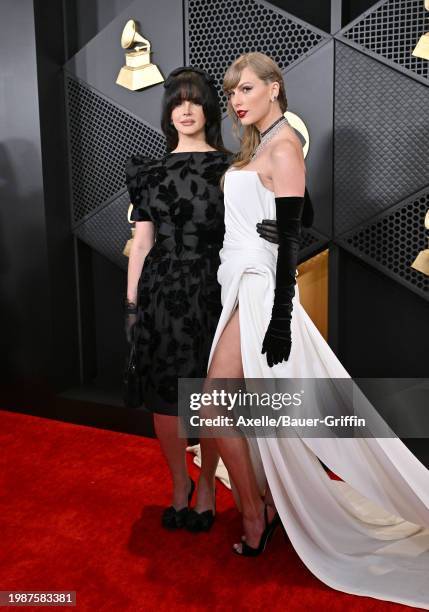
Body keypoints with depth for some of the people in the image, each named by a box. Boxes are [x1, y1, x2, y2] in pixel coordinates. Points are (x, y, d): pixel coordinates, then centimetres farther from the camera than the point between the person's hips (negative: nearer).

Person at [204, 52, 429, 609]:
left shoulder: (283, 147, -10)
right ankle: (269, 507, 27)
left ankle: (255, 520, 9)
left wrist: (280, 317, -21)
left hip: (258, 288, -9)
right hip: (239, 283, 9)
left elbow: (289, 236, -17)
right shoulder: (256, 145, 16)